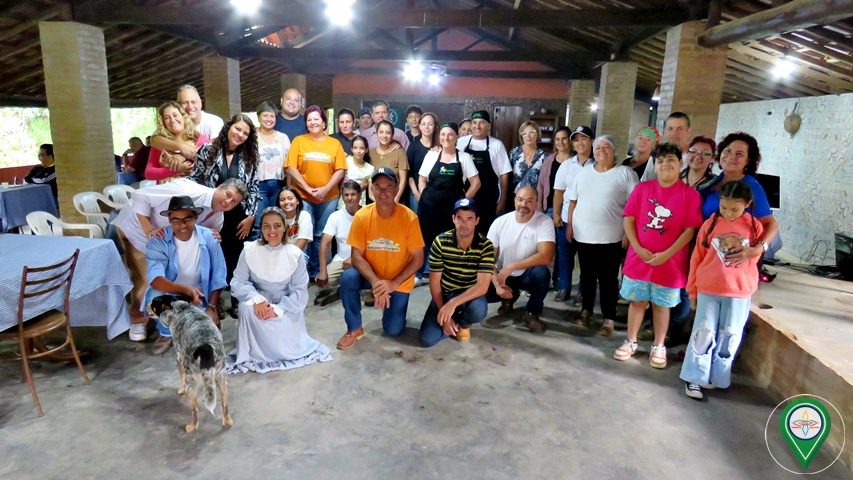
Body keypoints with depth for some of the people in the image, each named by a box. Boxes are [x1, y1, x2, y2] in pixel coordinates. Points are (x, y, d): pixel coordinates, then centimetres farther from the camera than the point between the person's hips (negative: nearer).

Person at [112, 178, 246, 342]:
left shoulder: (218, 218, -13)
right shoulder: (188, 191, -37)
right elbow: (140, 196, -32)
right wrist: (149, 230, -39)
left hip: (164, 237, 6)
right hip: (137, 226, -6)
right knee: (142, 278, -8)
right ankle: (138, 321, 12)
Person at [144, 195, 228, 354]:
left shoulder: (208, 237, -12)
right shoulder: (159, 241, -16)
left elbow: (218, 277, -7)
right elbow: (155, 279, -31)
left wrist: (211, 307, -16)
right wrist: (186, 289, -47)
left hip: (199, 297, 1)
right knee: (154, 297, -33)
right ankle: (166, 332, 0)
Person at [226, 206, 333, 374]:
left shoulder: (295, 254, -9)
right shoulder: (249, 250, -7)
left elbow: (300, 290, -10)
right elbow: (238, 282, -9)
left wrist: (278, 308, -24)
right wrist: (256, 299, -28)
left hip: (287, 307, -1)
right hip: (259, 304, 1)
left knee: (286, 344, -23)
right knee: (247, 308, -33)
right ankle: (251, 354, -12)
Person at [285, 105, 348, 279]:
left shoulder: (335, 143, 6)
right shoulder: (299, 141, 4)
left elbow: (340, 170, 1)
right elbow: (291, 168, -3)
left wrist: (325, 189, -12)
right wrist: (307, 188, -12)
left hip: (329, 197, 1)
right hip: (303, 196, -1)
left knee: (321, 235, 9)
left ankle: (317, 270, 22)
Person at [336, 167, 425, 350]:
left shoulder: (409, 218, -20)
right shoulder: (362, 216, -16)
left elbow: (418, 259, -15)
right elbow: (356, 256, -14)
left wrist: (393, 283, -24)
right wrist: (375, 282, -28)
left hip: (399, 282, -1)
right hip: (370, 275, 1)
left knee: (393, 330, -6)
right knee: (348, 277, -30)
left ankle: (393, 307, 31)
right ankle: (354, 329, -7)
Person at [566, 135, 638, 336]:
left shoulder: (625, 173, -3)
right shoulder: (584, 173, 11)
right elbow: (574, 201, 14)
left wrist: (629, 233, -12)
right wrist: (569, 225, 8)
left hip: (611, 237, -4)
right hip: (583, 235, 4)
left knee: (608, 278, 1)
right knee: (587, 275, 14)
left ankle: (609, 318, 10)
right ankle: (586, 309, 29)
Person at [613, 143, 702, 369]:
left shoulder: (690, 194, -5)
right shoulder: (642, 188, 0)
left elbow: (690, 230, -8)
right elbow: (628, 218, -1)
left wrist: (666, 254, -15)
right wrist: (638, 248, -11)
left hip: (670, 262, -1)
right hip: (638, 258, 2)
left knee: (662, 305, 11)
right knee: (637, 301, 12)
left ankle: (658, 347, 26)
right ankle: (630, 342, 28)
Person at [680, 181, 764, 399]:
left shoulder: (755, 227, -2)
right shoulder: (710, 224, -3)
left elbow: (755, 257, 13)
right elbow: (697, 258, 3)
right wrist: (692, 291, 7)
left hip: (739, 293, 1)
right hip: (708, 290, -1)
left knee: (729, 336, 8)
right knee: (704, 333, 1)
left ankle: (717, 377, 22)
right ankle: (694, 377, 9)